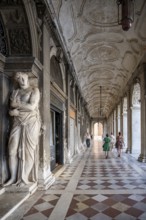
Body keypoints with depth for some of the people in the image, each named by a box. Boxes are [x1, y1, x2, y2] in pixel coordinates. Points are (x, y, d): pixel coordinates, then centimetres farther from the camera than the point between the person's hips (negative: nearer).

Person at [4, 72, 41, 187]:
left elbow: (32, 107, -13)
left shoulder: (34, 90, 1)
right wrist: (13, 111, -11)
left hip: (31, 122, -5)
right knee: (13, 150, -1)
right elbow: (11, 110, 12)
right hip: (18, 123, 5)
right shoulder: (15, 92, 17)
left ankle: (24, 178, 2)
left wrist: (16, 105, -4)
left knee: (28, 150, -4)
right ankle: (13, 177, 7)